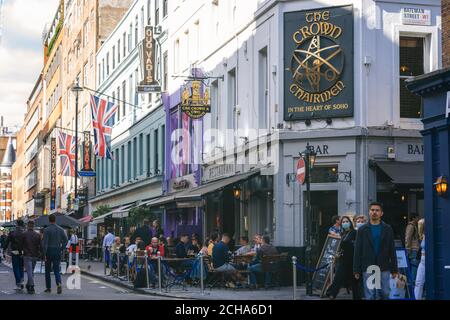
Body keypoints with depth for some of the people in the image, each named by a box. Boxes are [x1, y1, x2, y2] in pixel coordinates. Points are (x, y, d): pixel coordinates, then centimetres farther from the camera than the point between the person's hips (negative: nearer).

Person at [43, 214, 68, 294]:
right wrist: (61, 249, 8)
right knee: (57, 270, 2)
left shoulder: (46, 230, -8)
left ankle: (48, 288, 17)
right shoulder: (60, 229, 4)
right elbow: (65, 240, 1)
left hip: (49, 251, -3)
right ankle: (59, 283, -24)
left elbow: (45, 243, -14)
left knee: (47, 270, 12)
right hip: (57, 252, 3)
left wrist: (44, 254, -13)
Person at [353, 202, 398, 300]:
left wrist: (394, 269, 2)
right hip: (368, 269, -1)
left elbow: (392, 250, 5)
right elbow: (357, 251, 3)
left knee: (385, 294, 3)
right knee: (370, 296, 0)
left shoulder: (387, 229, 6)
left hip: (384, 269, 1)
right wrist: (356, 270, -2)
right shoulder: (362, 230, 4)